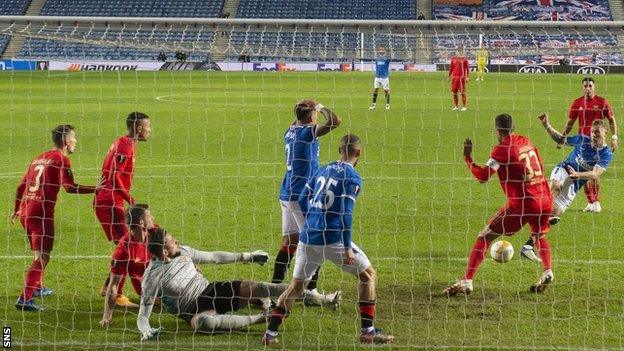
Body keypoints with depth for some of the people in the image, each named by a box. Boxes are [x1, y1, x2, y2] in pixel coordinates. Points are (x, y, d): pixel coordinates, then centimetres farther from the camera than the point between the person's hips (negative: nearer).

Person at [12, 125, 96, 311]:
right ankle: (24, 299, -21)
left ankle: (37, 288, 42)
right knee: (43, 256, -10)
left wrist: (16, 210, 35)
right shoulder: (61, 158, -5)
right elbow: (70, 187, -17)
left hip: (25, 211, 9)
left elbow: (21, 186, 24)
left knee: (39, 252, 26)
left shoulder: (39, 158, 19)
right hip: (42, 213, -9)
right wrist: (95, 189, -11)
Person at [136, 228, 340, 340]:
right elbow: (142, 316, -13)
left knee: (254, 287, -14)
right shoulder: (152, 278, -15)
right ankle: (260, 318, -34)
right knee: (204, 322, -43)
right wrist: (146, 331, -35)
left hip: (211, 290, 6)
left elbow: (212, 257, 17)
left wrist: (245, 257, 19)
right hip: (194, 309, -6)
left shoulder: (182, 252, 3)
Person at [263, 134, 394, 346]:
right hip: (333, 239, -6)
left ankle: (270, 333, 9)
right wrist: (347, 248, -15)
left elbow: (302, 201, 17)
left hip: (308, 237, 6)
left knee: (296, 285, 17)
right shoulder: (352, 177, -6)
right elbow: (346, 213, -14)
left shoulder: (323, 170, 14)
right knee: (368, 274, 11)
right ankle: (367, 332, 8)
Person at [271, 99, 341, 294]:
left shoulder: (290, 132, 11)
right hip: (302, 196, -8)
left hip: (287, 195, 8)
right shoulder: (307, 133, -13)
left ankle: (275, 285, 13)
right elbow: (335, 121, -22)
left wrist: (301, 111, 25)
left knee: (289, 242, 12)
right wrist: (320, 106, -6)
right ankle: (310, 290, -1)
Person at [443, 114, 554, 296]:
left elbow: (483, 176, -14)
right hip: (545, 199, 6)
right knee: (540, 236, 32)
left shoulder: (502, 149, -7)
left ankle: (466, 281, -9)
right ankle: (548, 271, 6)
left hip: (522, 204, -6)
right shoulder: (526, 141, 13)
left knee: (484, 237, 0)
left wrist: (467, 158, -3)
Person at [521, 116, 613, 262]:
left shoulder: (606, 154, -6)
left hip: (574, 186, -1)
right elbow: (560, 139, 15)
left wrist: (577, 175, -37)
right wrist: (546, 125, 2)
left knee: (554, 215, -6)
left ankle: (527, 247, -1)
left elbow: (595, 174, -19)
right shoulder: (583, 140, 1)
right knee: (556, 186, -38)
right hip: (563, 170, 1)